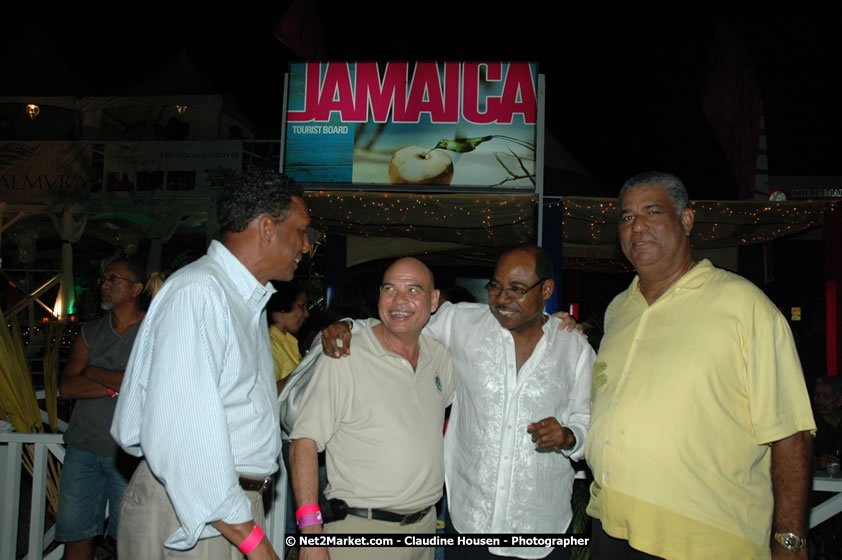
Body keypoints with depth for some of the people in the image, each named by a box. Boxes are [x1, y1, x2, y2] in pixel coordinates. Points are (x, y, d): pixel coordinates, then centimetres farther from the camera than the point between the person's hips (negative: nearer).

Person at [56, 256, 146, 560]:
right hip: (83, 446, 4)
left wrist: (94, 372, -5)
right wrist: (117, 385, -11)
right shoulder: (89, 333, 11)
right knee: (76, 532, 8)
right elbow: (66, 386, 1)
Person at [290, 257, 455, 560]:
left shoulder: (439, 356, 3)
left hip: (425, 525, 5)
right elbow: (304, 443, -15)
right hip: (361, 529, -5)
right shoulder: (344, 357, -14)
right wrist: (311, 534, -21)